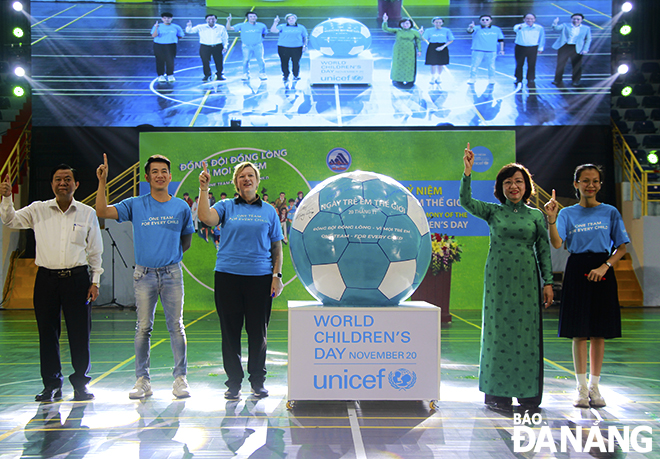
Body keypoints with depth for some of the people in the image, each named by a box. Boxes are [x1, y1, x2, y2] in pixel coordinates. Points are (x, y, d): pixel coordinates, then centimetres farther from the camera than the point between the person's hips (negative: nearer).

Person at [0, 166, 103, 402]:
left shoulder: (88, 213, 6)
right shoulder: (38, 210, 7)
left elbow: (95, 251, 9)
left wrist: (95, 281, 4)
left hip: (77, 277, -1)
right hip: (46, 277, 1)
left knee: (80, 334, 0)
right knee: (47, 333, 5)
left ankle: (81, 384, 14)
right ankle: (51, 384, 17)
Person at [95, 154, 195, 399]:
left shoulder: (181, 207, 5)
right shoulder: (135, 205, 3)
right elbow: (102, 211, -7)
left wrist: (169, 256, 8)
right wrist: (102, 182, -13)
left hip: (172, 273, 0)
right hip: (144, 273, 0)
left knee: (176, 326, 1)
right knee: (143, 328, 4)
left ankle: (180, 379, 9)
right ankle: (142, 381, 11)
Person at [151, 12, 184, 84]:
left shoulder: (175, 27, 2)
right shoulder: (158, 26, -1)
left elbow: (181, 36, 14)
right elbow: (153, 36, -13)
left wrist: (172, 38, 8)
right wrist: (156, 28, -27)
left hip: (171, 46, 0)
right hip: (159, 46, 0)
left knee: (170, 60, -4)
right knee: (160, 61, 1)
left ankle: (170, 75, 10)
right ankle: (161, 76, 11)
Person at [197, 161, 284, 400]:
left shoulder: (269, 211, 11)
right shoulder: (226, 207, 8)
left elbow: (276, 247, 10)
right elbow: (206, 218, -12)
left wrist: (277, 276, 2)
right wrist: (204, 189, -18)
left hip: (260, 277, 0)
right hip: (228, 276, 0)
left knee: (258, 331, 5)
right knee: (230, 331, 3)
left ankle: (258, 381, 18)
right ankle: (233, 383, 13)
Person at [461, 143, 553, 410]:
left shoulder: (536, 215, 8)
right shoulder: (493, 212, 5)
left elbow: (544, 250, 8)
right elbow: (466, 201, -10)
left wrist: (548, 282, 3)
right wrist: (467, 172, -21)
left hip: (526, 281, 1)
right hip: (498, 280, -1)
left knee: (527, 333, 1)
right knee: (498, 331, 1)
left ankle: (528, 393, 13)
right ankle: (498, 394, 10)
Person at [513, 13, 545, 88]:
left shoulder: (539, 28, -1)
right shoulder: (519, 26, -10)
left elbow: (542, 38, 13)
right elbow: (515, 29, -35)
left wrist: (540, 48, 13)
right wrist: (519, 28, -59)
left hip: (532, 48, 1)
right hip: (520, 48, -1)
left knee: (531, 65, 0)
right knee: (519, 65, 7)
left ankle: (531, 81, 12)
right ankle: (518, 80, 23)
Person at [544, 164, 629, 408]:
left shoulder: (610, 212, 6)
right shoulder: (567, 214, 5)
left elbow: (621, 247, 3)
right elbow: (557, 244, -9)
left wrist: (605, 266, -12)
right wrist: (551, 219, -24)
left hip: (602, 271, 1)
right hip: (577, 271, -1)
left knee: (599, 333, 4)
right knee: (579, 333, 0)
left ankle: (594, 386, 14)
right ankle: (581, 387, 8)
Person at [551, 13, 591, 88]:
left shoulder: (586, 28, 9)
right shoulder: (565, 26, 7)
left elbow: (588, 39, 10)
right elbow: (556, 28, -5)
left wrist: (585, 49, -1)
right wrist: (555, 24, -28)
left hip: (577, 49, 0)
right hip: (564, 47, 0)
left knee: (577, 65, 1)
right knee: (560, 64, 1)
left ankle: (576, 81, 15)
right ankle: (557, 80, 12)